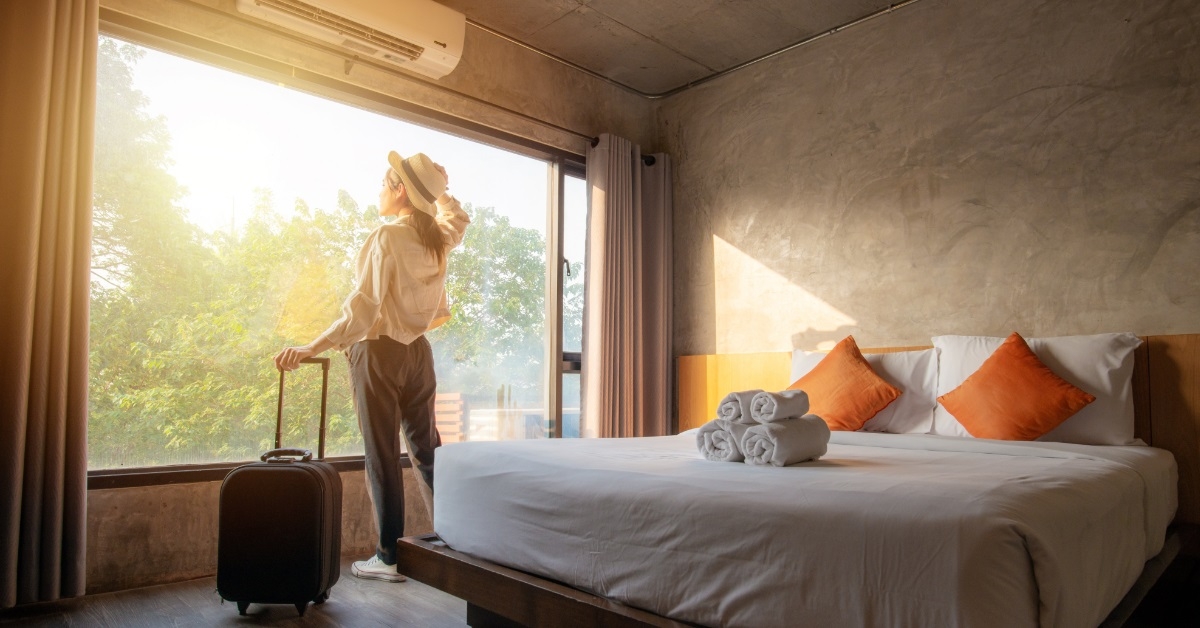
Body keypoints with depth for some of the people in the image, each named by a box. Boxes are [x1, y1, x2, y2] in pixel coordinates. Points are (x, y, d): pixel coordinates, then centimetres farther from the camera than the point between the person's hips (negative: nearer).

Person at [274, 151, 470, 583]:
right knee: (427, 447, 14)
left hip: (378, 352, -6)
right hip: (418, 352, 7)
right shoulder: (435, 242, 5)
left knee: (382, 455, 2)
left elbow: (363, 308, -20)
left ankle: (389, 557, 12)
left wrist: (311, 349, -23)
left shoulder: (387, 238, -14)